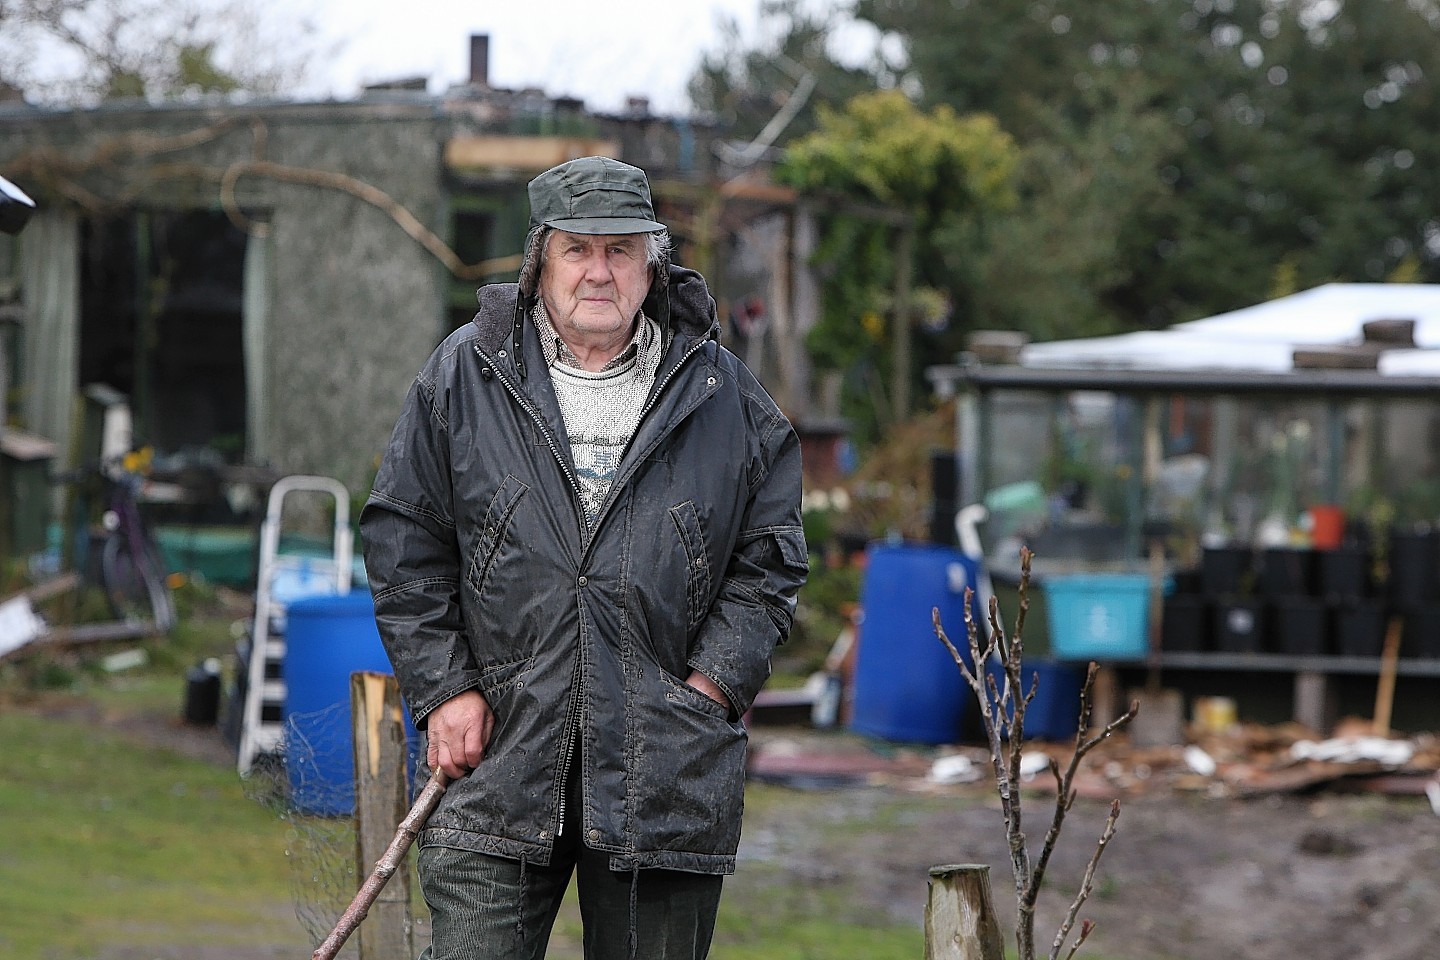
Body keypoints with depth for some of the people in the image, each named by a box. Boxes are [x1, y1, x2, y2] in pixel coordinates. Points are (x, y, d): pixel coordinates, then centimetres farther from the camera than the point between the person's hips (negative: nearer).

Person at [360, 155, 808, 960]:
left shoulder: (723, 395, 7)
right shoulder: (464, 377, 5)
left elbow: (769, 559, 10)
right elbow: (404, 543, 7)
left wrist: (712, 686, -3)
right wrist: (444, 689, -2)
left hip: (667, 772, 1)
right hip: (499, 754, -1)